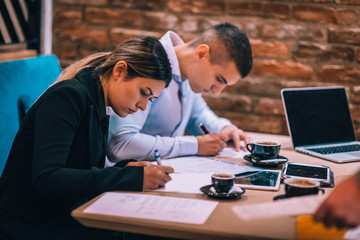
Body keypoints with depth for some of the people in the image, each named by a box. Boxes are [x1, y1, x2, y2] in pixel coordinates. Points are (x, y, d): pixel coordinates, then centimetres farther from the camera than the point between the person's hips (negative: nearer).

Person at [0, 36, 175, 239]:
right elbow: (46, 181, -26)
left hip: (64, 221, 8)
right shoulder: (69, 96, -15)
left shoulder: (98, 108, 12)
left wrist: (125, 171, -6)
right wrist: (133, 177, -25)